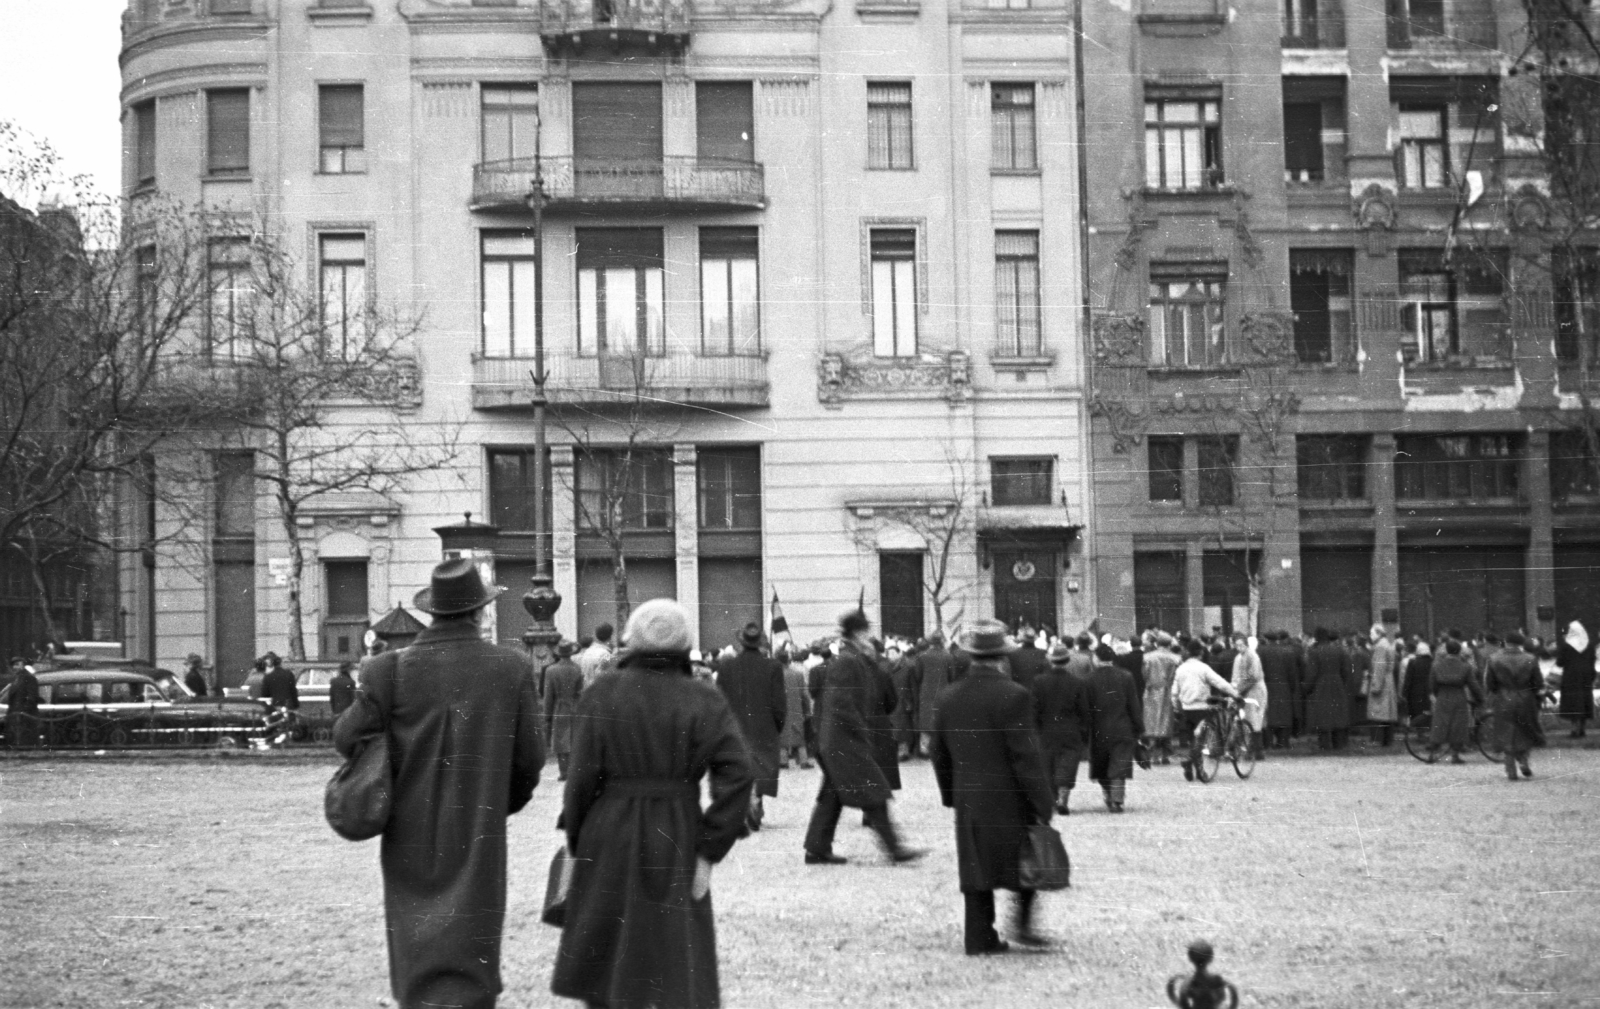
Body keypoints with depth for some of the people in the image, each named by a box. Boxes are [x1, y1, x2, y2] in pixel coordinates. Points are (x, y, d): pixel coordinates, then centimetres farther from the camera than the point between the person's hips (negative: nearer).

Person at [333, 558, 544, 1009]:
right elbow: (529, 759, -2)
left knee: (418, 954, 12)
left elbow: (348, 737, -1)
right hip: (478, 839, -1)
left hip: (411, 841, 1)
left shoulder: (391, 670, -8)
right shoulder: (511, 669, -7)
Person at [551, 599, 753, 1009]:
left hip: (608, 841, 0)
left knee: (601, 973, 15)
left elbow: (583, 776, -7)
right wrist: (709, 851, -6)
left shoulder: (602, 694, -5)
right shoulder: (704, 701, -3)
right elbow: (737, 776, -11)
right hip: (677, 848, 0)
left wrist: (575, 843, 4)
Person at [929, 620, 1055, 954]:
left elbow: (938, 754, 11)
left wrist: (951, 795, 21)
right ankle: (1022, 924, 4)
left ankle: (980, 938, 10)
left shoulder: (950, 698, 5)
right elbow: (1025, 755, -16)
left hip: (968, 801, 5)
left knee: (975, 868, 10)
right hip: (1009, 800, -5)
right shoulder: (1014, 696, -14)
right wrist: (1042, 803, -11)